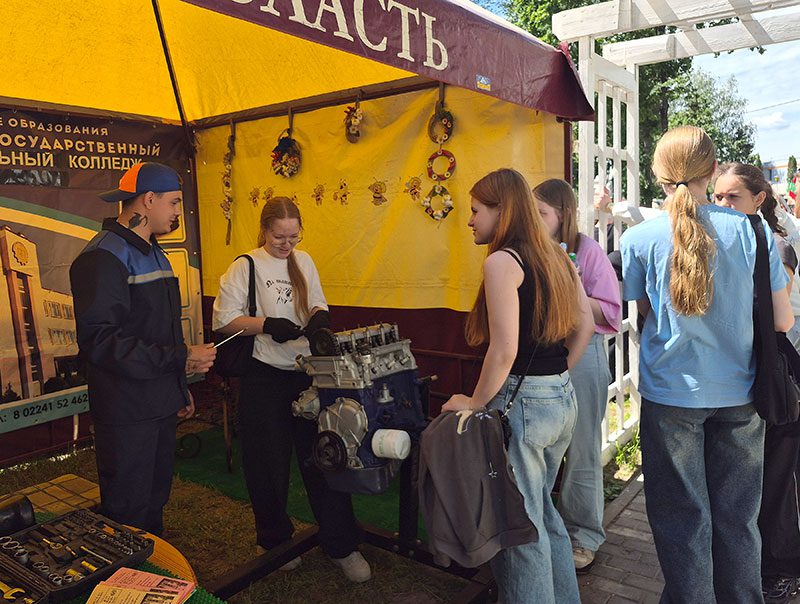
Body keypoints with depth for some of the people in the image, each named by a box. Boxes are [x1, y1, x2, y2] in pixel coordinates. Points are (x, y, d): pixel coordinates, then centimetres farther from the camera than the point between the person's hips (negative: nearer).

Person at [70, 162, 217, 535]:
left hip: (161, 405, 9)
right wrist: (181, 359, -24)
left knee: (155, 501, 22)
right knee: (128, 515, 4)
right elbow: (99, 341, -25)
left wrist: (180, 388, 22)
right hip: (127, 411, -9)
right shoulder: (103, 257, -17)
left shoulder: (154, 254, 14)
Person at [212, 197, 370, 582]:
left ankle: (342, 545, 16)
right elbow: (224, 320, -9)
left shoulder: (303, 261, 9)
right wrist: (267, 325, -22)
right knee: (270, 464, 9)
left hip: (305, 373, 4)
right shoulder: (246, 266, -5)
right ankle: (275, 541, 31)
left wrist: (319, 315, -7)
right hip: (264, 377, -3)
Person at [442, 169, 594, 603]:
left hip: (521, 403, -9)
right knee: (543, 510, 24)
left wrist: (475, 402, -10)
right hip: (563, 399, 9)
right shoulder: (555, 256, 10)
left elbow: (504, 351, -22)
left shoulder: (502, 261, -16)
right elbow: (585, 325, 14)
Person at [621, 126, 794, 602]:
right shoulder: (752, 230, -6)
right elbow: (782, 320, -2)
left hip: (671, 393, -2)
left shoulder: (639, 238, -9)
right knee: (737, 515, 17)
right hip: (739, 394, 2)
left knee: (683, 517, 11)